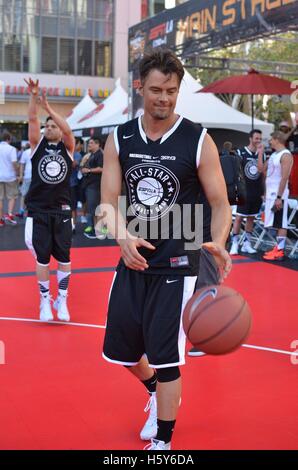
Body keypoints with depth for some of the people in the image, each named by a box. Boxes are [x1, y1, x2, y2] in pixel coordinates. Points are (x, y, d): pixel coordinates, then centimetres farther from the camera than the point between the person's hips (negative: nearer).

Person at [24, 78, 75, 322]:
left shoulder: (67, 147, 3)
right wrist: (34, 96, -22)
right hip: (38, 210, 0)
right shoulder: (38, 144, 5)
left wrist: (48, 107, -23)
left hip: (62, 211, 0)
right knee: (42, 259, 4)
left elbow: (68, 129, -16)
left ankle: (62, 300, 16)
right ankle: (45, 301, 16)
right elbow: (32, 120, -9)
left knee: (64, 258, 4)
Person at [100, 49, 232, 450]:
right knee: (121, 350, 14)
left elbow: (220, 204, -7)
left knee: (165, 357, -2)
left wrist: (218, 242, -28)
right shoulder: (119, 139, 0)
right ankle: (159, 395, 46)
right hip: (133, 262, 4)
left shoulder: (198, 141, -9)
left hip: (176, 266, -4)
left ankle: (163, 440, 20)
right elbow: (109, 202, -3)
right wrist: (124, 237, -24)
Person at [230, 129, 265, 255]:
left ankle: (247, 244, 17)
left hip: (257, 192, 5)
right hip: (244, 192, -4)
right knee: (239, 217, -4)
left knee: (251, 218, 10)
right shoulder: (241, 152, -5)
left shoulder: (261, 154, 7)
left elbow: (261, 170, -7)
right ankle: (235, 244, -1)